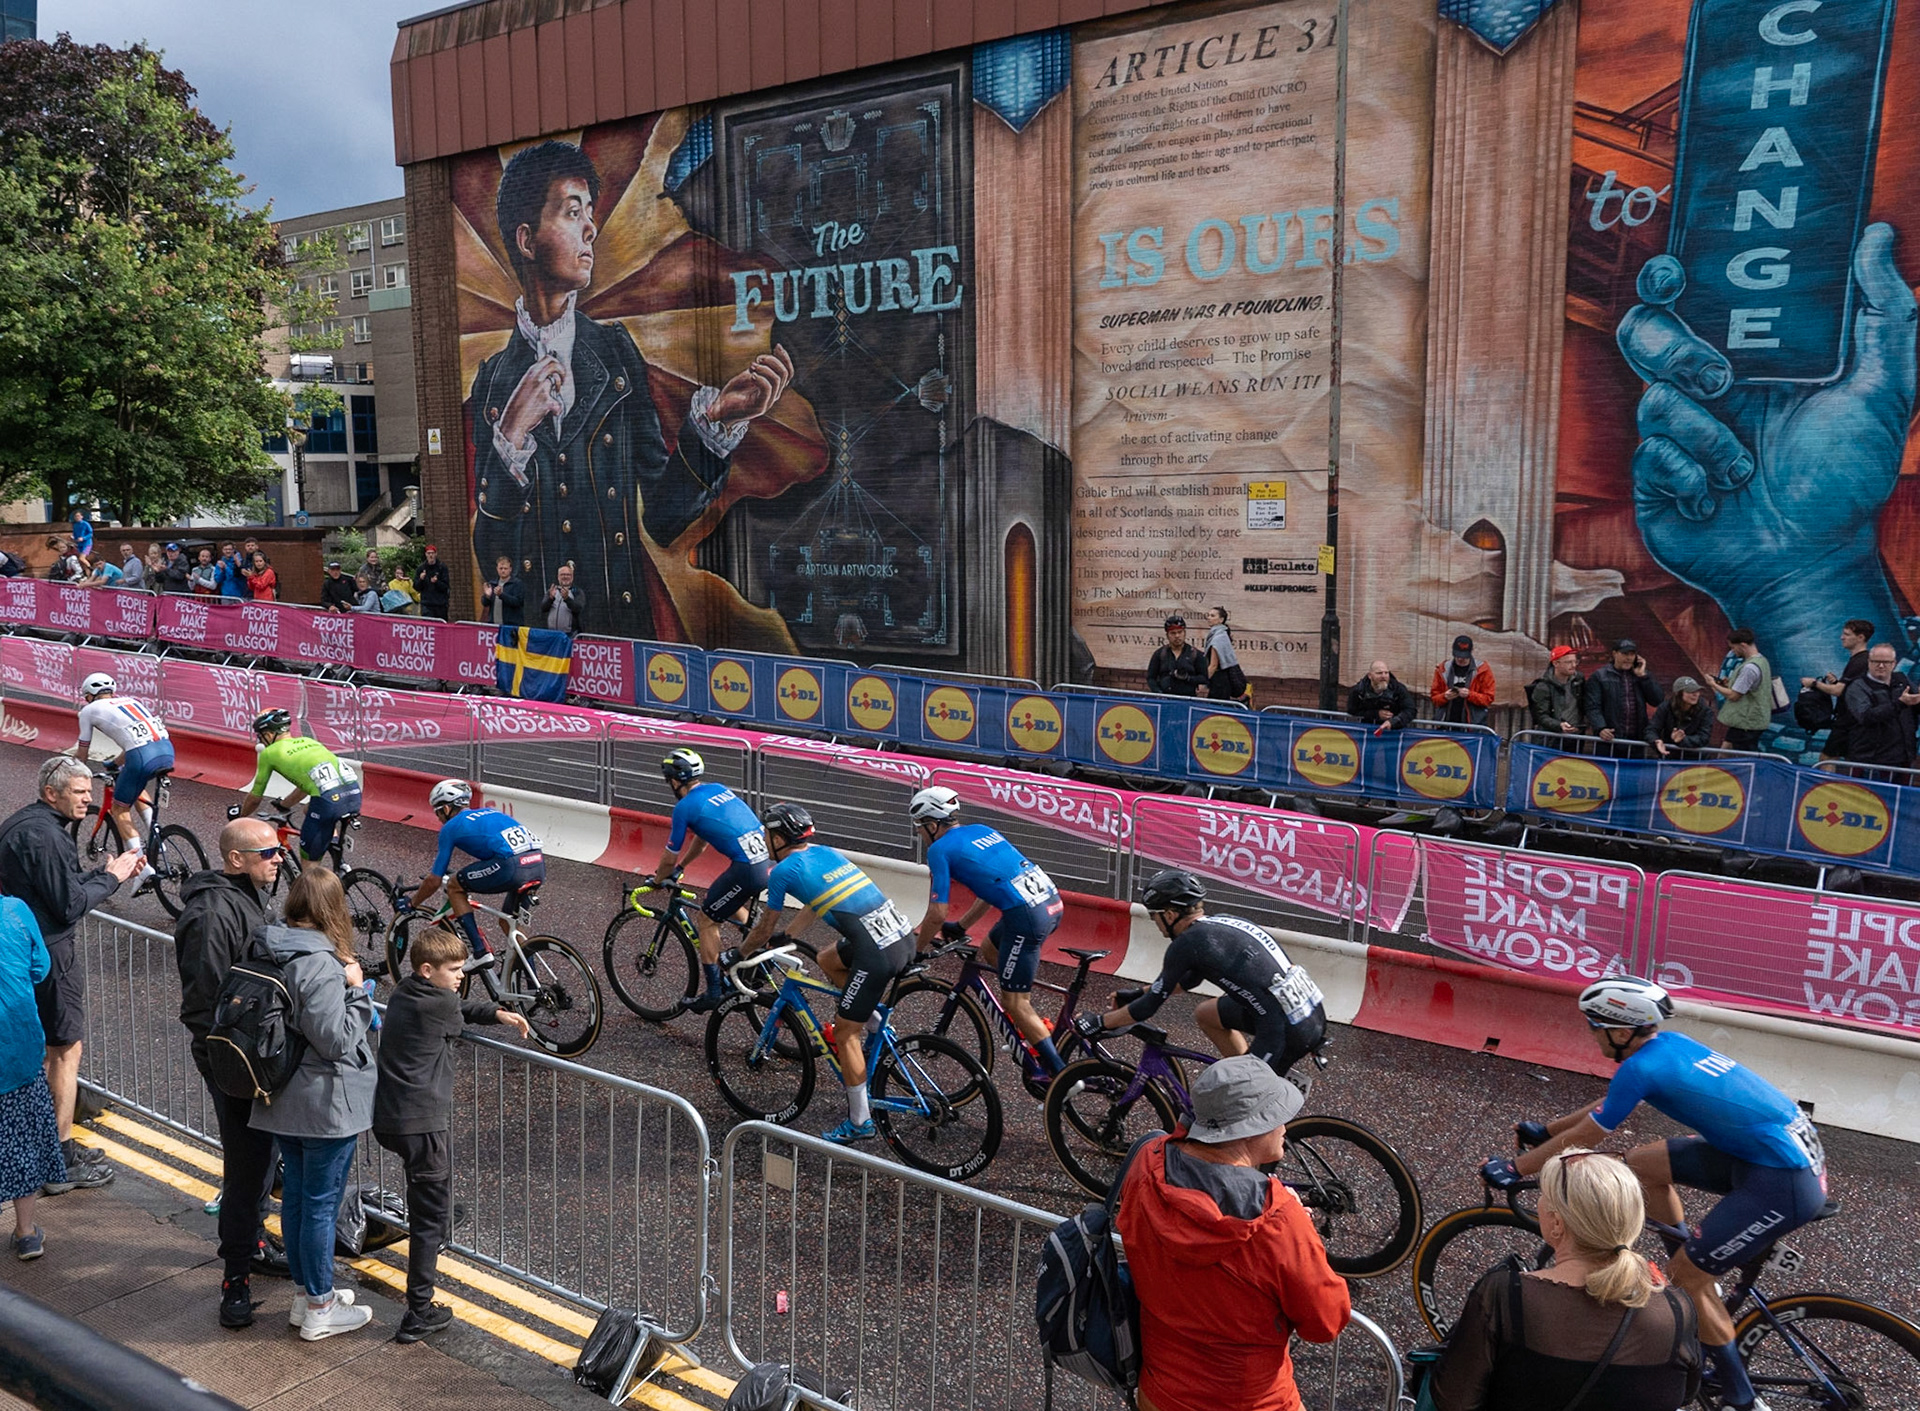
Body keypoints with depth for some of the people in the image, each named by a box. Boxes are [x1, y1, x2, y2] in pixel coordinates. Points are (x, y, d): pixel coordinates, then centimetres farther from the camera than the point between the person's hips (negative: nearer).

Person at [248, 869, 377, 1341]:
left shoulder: (270, 953, 2)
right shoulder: (321, 965, -25)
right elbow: (336, 1040, -23)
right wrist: (356, 990, -14)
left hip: (284, 1100, 9)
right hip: (326, 1104, -9)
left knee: (295, 1195, 18)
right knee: (322, 1204, 4)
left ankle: (305, 1293, 33)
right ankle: (320, 1309, 16)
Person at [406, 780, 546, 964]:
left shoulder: (451, 827, 15)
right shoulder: (489, 812, 33)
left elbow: (434, 881, 18)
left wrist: (412, 904, 35)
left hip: (512, 866, -7)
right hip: (539, 866, 7)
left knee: (454, 886, 15)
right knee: (508, 921, 28)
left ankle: (481, 952, 7)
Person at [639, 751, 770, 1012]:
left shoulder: (684, 807, -1)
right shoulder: (718, 789, 21)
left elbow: (669, 858, 9)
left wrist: (656, 880, 27)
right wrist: (679, 868, 41)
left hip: (747, 870, -8)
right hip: (771, 860, 8)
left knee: (706, 920, 9)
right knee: (730, 905, 33)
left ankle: (715, 991, 12)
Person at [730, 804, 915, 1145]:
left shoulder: (784, 870, 1)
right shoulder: (823, 852, 22)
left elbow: (764, 929, 13)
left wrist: (735, 956, 30)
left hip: (878, 954, -8)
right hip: (905, 936, 8)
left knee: (845, 1033, 8)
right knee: (828, 959, 30)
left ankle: (860, 1123, 15)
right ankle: (873, 1024, 23)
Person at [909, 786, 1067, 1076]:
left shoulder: (940, 849, 0)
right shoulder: (981, 830, 22)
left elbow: (937, 914, -3)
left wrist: (919, 949, 13)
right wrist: (961, 927, 37)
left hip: (1026, 916, -8)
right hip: (1052, 901, 8)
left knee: (1014, 1002, 5)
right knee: (990, 950, 29)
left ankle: (1060, 1074, 5)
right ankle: (1028, 1030, 30)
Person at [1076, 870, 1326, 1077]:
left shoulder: (1188, 943, -8)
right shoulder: (1223, 924, 17)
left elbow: (1148, 1007, -1)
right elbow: (1189, 979, 34)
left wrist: (1098, 1023, 12)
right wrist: (1138, 994, 39)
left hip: (1287, 1032, -9)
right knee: (1205, 1013, 22)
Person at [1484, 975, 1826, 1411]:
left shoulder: (1641, 1068, -18)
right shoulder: (1668, 1042, 7)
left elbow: (1580, 1140, -8)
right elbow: (1609, 1102, 23)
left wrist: (1513, 1168, 3)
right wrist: (1545, 1130, 29)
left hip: (1784, 1183, -9)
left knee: (1685, 1276, -1)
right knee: (1641, 1163, 13)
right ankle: (1695, 1279, 27)